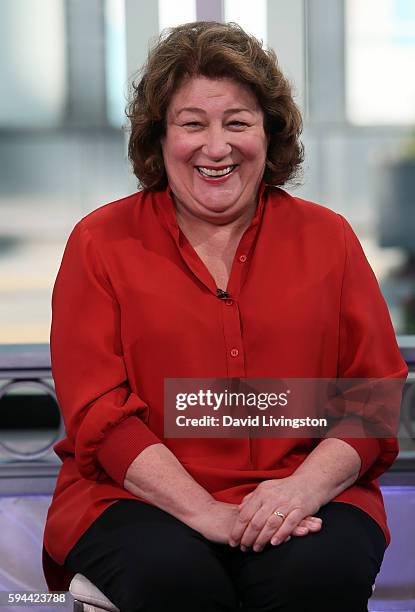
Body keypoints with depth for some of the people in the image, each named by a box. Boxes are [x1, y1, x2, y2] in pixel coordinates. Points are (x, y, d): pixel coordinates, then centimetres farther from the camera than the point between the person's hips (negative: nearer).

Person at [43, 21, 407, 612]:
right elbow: (100, 413, -2)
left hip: (305, 492, 2)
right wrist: (206, 513, -15)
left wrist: (305, 487, -13)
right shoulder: (100, 242, 6)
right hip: (142, 497, -1)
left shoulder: (328, 237, 11)